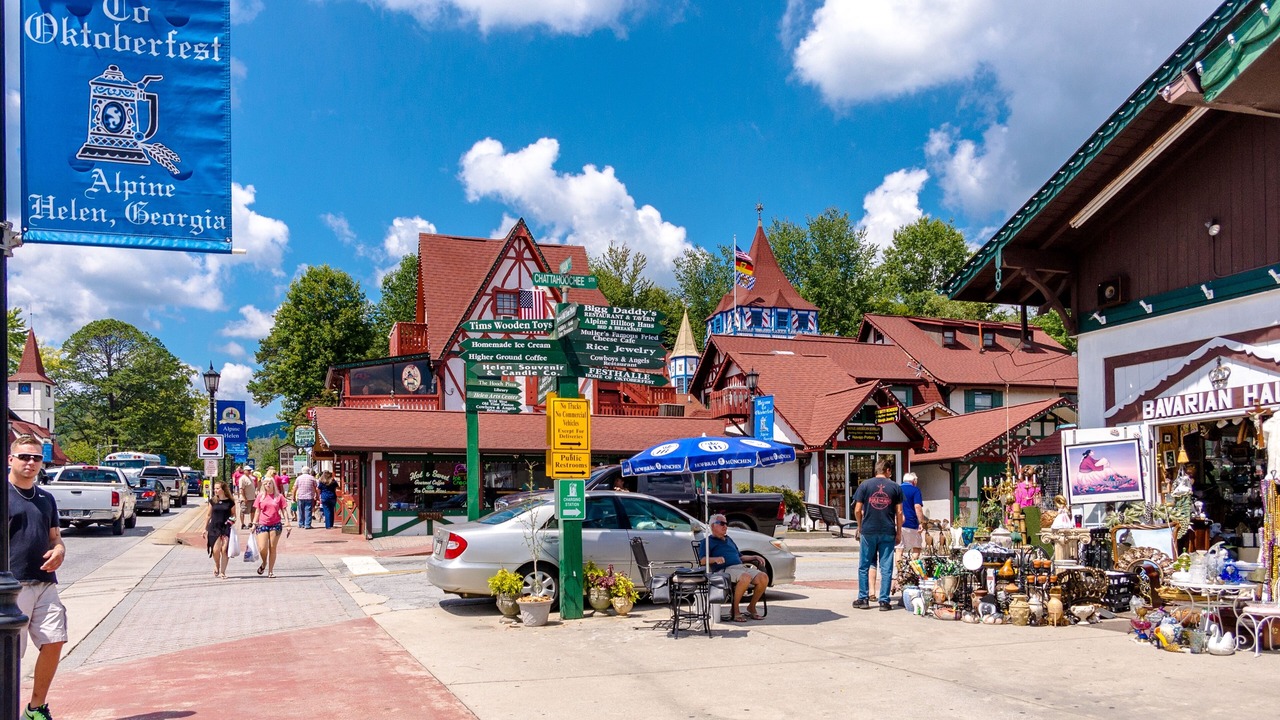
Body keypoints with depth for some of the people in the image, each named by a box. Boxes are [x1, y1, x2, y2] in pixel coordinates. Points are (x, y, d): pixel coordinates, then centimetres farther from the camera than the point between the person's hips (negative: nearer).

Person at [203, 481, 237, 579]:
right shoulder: (212, 501, 5)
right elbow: (208, 515, 11)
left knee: (224, 550, -4)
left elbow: (233, 515, 10)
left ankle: (222, 572, 6)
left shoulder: (230, 502, 1)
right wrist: (205, 529, 10)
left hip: (226, 528, -1)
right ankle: (217, 566, 24)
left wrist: (232, 520, -11)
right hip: (214, 527, 1)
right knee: (215, 550, -7)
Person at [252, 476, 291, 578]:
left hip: (276, 524, -1)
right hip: (262, 524, 1)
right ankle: (264, 563, 23)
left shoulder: (279, 496, 3)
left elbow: (283, 510, 5)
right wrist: (254, 524, 6)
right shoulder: (260, 496, 6)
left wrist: (287, 522, -5)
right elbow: (257, 511, 10)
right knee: (262, 548, -9)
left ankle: (270, 571, 11)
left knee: (272, 548, 3)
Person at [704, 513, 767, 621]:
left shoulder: (729, 539, 33)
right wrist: (715, 559, -23)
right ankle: (734, 609, -21)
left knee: (763, 577, -19)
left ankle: (751, 607, -2)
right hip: (725, 570, -7)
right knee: (746, 577, -37)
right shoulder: (709, 541, 11)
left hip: (741, 567, 7)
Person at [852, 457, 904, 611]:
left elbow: (857, 510, -1)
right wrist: (899, 532, 12)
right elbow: (899, 512, 3)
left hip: (868, 531, 0)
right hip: (888, 533, 0)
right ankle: (884, 601, 5)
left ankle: (863, 599, 12)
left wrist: (860, 526, 14)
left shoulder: (865, 485, 1)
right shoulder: (895, 487, 2)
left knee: (864, 566, 10)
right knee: (886, 568, 5)